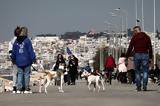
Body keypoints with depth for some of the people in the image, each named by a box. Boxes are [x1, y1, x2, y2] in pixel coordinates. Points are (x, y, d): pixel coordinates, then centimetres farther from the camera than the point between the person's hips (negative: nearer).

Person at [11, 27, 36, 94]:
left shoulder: (16, 41, 6)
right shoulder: (27, 40, -9)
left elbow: (13, 51, 12)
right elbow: (31, 51, -9)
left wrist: (13, 59, 24)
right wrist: (33, 58, -3)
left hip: (19, 61, 4)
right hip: (26, 61, -4)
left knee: (20, 74, 7)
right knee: (26, 74, 2)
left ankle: (19, 89, 2)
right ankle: (27, 89, 3)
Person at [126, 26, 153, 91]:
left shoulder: (134, 37, 3)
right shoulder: (147, 37, 9)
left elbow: (130, 48, 1)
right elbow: (150, 48, 7)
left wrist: (127, 56, 5)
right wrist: (150, 57, 10)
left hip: (137, 55, -1)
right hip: (145, 55, 1)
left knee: (137, 71, 8)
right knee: (145, 71, 3)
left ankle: (138, 86, 5)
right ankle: (144, 85, -13)